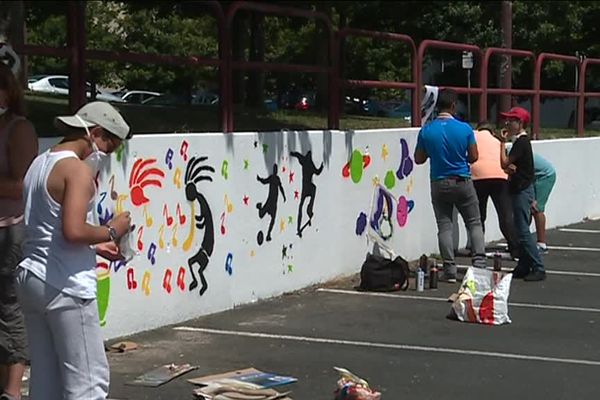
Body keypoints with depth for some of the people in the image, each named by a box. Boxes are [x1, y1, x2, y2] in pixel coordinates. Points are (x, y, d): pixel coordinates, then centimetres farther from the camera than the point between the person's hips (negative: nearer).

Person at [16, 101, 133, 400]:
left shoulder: (39, 164, 15)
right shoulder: (78, 169, -13)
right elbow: (73, 231, -26)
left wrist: (94, 246, 16)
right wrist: (111, 231, -9)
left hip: (30, 278, 9)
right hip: (66, 286, -9)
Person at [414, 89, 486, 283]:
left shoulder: (426, 131, -6)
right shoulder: (464, 129, -9)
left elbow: (419, 159, 1)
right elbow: (473, 157, -3)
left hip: (439, 184, 1)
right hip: (463, 182, -1)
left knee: (444, 227, 5)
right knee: (474, 223, 10)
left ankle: (450, 270, 2)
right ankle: (479, 263, 1)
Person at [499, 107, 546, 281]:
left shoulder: (521, 142, -16)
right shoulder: (521, 141, 15)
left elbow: (504, 163, -19)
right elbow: (508, 165, 13)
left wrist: (503, 142, -10)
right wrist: (510, 167, -10)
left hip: (522, 190, -10)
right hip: (520, 189, 10)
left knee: (523, 231, -10)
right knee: (521, 230, 12)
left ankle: (538, 268, -10)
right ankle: (523, 267, 17)